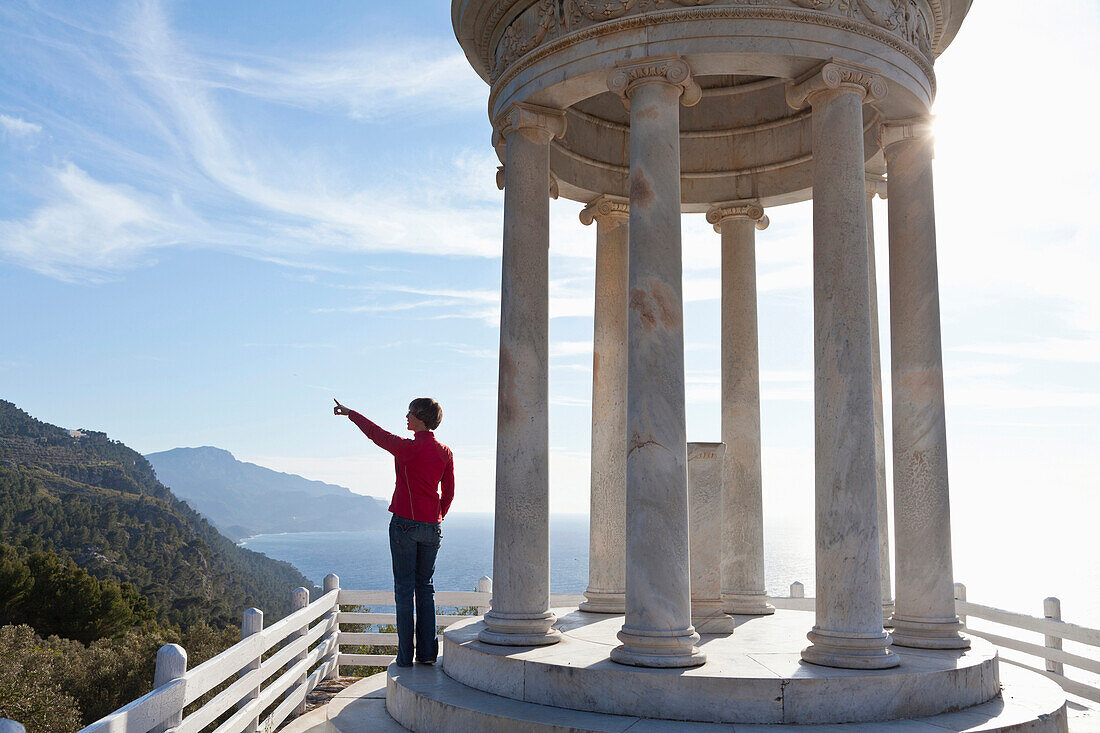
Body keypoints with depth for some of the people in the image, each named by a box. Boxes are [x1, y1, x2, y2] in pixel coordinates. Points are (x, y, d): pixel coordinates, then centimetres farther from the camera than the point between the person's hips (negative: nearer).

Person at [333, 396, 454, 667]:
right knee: (425, 586, 12)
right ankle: (427, 653, 12)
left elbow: (375, 433, -1)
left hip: (405, 523, -4)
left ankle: (405, 655, 4)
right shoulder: (445, 452, 2)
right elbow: (448, 494, 7)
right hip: (431, 528, 5)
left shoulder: (407, 448, -13)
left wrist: (350, 413, 13)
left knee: (404, 587, 2)